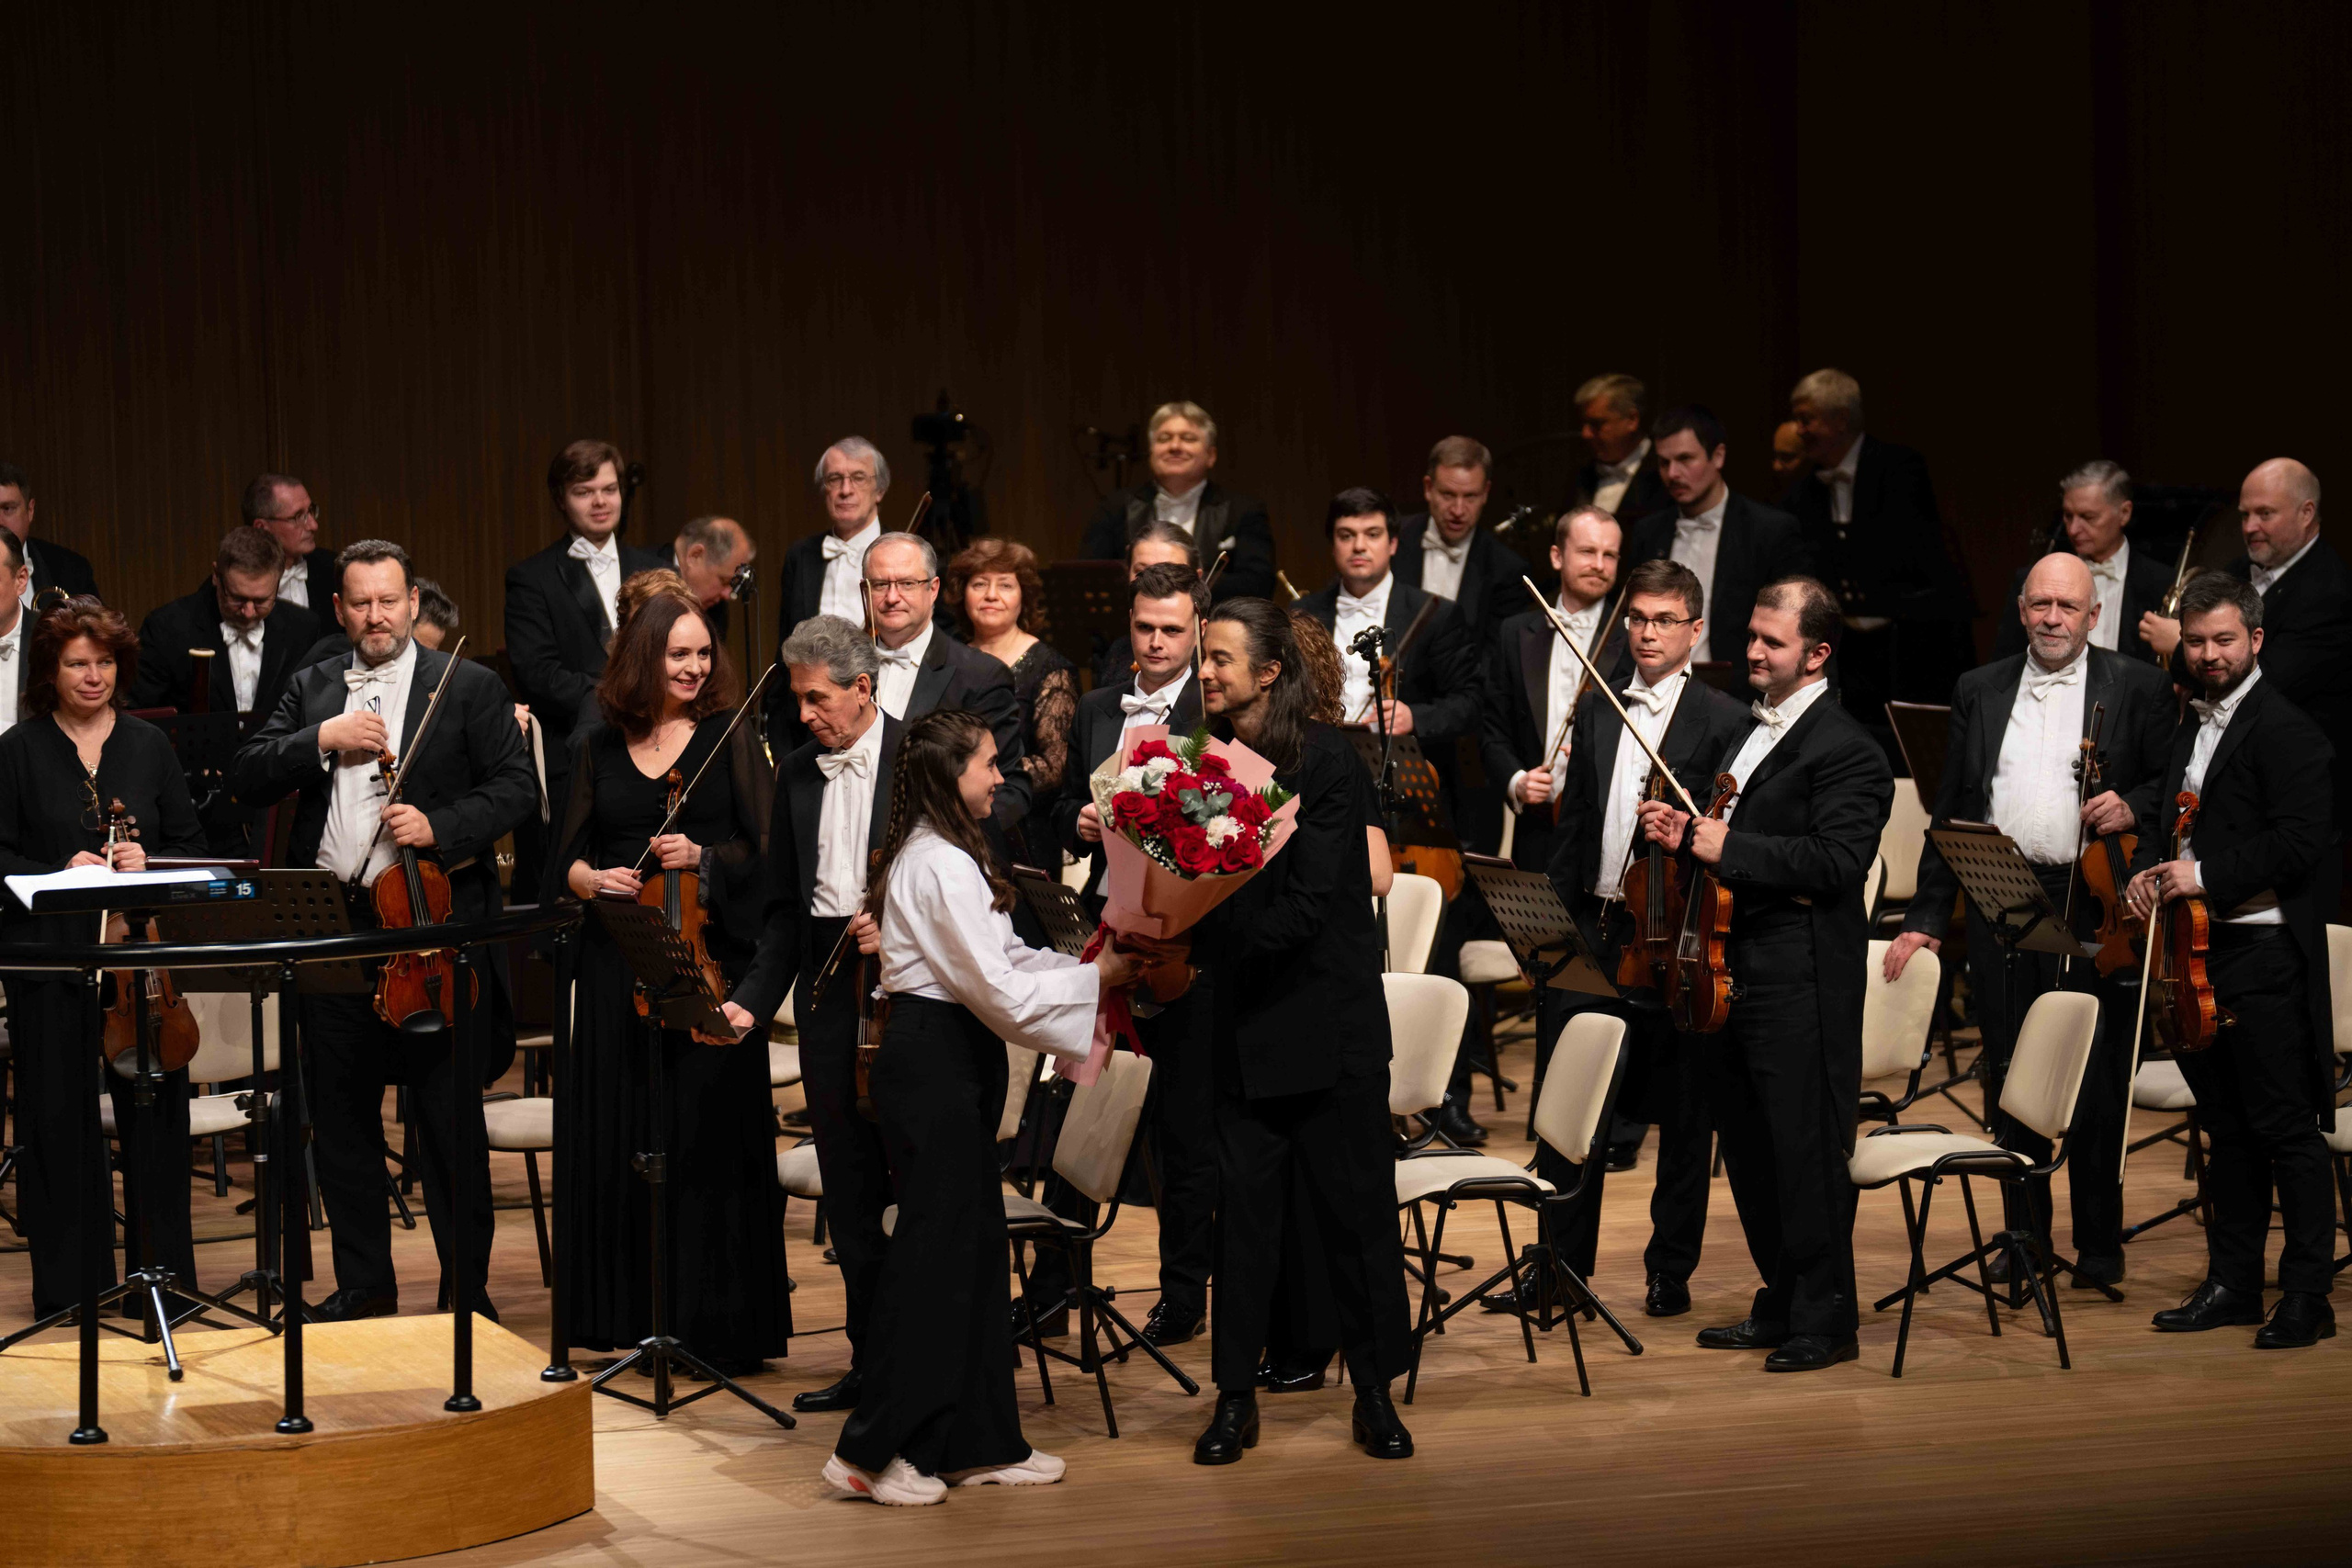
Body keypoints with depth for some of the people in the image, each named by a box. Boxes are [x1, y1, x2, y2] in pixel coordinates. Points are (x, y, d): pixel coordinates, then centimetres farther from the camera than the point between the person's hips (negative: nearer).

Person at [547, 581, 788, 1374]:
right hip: (617, 963, 3)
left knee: (709, 1135, -3)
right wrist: (591, 879, -8)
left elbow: (762, 851, 0)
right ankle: (632, 1316, 16)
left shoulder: (731, 740, 3)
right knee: (618, 1138, 5)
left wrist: (703, 857, -17)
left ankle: (717, 1325, 4)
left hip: (709, 956, -3)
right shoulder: (598, 746, 10)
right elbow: (568, 857, 12)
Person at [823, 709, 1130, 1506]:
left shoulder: (929, 856, 15)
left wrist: (1085, 965, 4)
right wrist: (1097, 977, -9)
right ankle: (871, 1452, 0)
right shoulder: (943, 866, -18)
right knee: (935, 1246, -5)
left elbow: (999, 959, 15)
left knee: (972, 1243, 12)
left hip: (945, 1059, 10)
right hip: (935, 1063, -10)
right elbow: (1000, 989, -19)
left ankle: (977, 1442, 17)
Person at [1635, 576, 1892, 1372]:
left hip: (1802, 983, -9)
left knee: (1805, 1150, -4)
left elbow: (1836, 861, -22)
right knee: (1749, 1149, 14)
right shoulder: (1747, 731, 17)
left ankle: (1824, 1320, 5)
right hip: (1733, 968, 9)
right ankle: (1781, 1305, 25)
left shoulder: (1844, 749, -13)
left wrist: (1727, 847, -22)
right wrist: (1682, 829, 6)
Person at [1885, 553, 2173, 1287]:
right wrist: (1927, 916, 8)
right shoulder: (1979, 692, 12)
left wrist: (2132, 807, -17)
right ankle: (2025, 1233, 19)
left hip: (2093, 907, -3)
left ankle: (2099, 1245, 11)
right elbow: (1951, 812, 13)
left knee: (2096, 1085, 0)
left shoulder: (2138, 688, 3)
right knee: (2008, 1081, 7)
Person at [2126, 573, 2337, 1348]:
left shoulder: (2286, 730, -11)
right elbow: (2162, 813, 26)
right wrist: (2148, 868, 5)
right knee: (2228, 1129, 15)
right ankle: (2234, 1284, 22)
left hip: (2265, 958, -9)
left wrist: (2206, 875, -20)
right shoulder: (2193, 728, 17)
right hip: (2200, 956, 9)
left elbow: (2298, 843, -19)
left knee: (2286, 1130, -4)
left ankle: (2307, 1298, 2)